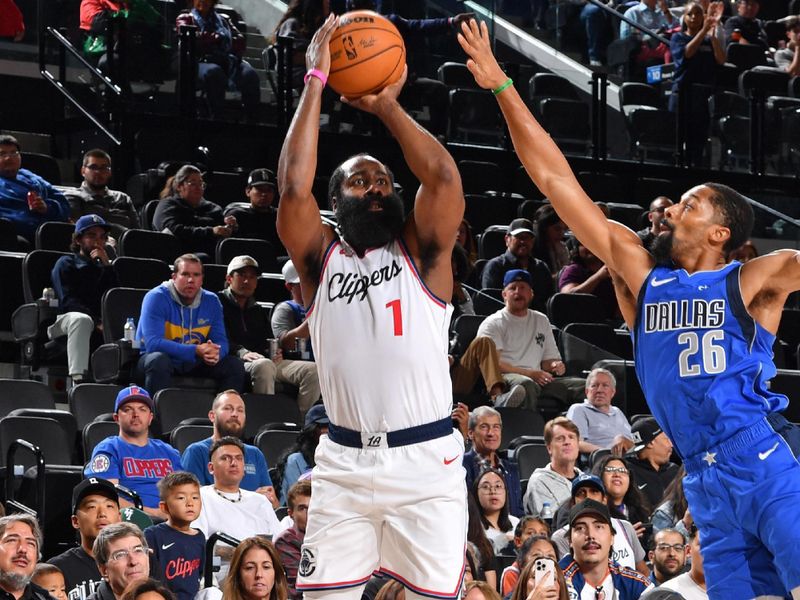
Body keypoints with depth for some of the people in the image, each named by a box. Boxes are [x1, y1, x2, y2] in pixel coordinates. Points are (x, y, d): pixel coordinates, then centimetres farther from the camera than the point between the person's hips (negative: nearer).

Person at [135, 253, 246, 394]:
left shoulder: (211, 301, 3)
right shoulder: (156, 298, -14)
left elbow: (220, 341, 2)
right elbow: (153, 343, -25)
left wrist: (214, 353, -26)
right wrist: (195, 351, -34)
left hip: (193, 365, 5)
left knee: (235, 365, -10)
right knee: (158, 359, -37)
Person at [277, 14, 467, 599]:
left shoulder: (421, 252, 6)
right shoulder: (322, 259, 8)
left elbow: (443, 176, -11)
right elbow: (293, 184, -8)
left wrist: (386, 105, -3)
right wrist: (317, 80, -7)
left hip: (426, 460, -1)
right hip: (345, 462, 1)